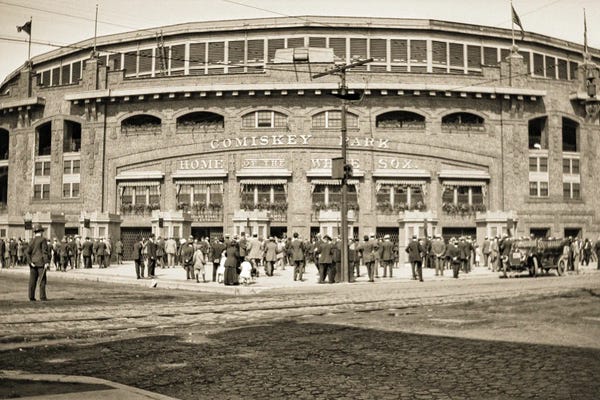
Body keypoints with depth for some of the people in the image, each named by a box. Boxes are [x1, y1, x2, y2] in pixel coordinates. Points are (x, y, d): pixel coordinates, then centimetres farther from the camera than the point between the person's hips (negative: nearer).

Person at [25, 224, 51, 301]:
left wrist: (30, 262, -2)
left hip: (33, 263, 5)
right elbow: (45, 251, -13)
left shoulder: (32, 241, 11)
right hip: (41, 263, -5)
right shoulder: (43, 240, -5)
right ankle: (42, 297, -5)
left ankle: (31, 297, 6)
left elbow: (27, 252, 1)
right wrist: (46, 262, -15)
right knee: (42, 280, -3)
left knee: (32, 280, 6)